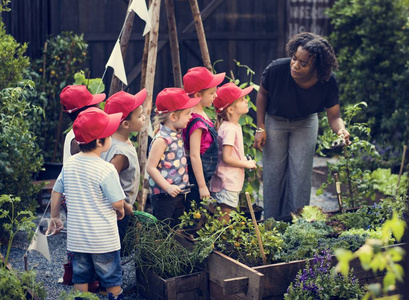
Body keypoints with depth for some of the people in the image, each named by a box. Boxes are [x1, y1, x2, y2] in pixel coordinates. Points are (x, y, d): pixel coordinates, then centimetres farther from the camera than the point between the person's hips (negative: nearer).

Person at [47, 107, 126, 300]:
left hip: (76, 236, 5)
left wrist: (55, 218, 22)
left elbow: (56, 193, 8)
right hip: (103, 238, -5)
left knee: (81, 276, 17)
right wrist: (120, 212, 6)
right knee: (111, 278, 10)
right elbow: (117, 203, -17)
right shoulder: (106, 169, -20)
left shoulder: (69, 163, -2)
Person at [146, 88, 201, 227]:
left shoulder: (177, 133, 8)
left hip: (178, 194, 9)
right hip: (164, 196, -9)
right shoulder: (162, 139, -19)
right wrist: (168, 187, -21)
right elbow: (150, 167, -19)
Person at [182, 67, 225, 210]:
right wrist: (202, 186, -20)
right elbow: (194, 156, -22)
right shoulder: (197, 122, -21)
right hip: (196, 177, -10)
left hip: (204, 176, 10)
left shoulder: (202, 115, 8)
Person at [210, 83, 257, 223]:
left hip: (232, 182, 10)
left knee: (225, 218, 15)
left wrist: (244, 161, 6)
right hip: (227, 184, -10)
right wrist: (247, 164, -11)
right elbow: (226, 158, -23)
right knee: (224, 220, -5)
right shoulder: (229, 129, -18)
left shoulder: (235, 126, 12)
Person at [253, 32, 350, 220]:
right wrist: (260, 128, -12)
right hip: (275, 121, -1)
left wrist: (341, 129, -44)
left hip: (306, 122, 1)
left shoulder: (328, 83, -29)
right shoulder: (276, 70, -33)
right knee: (273, 172, 2)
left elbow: (334, 116, -20)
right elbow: (262, 94, -12)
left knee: (301, 173, -1)